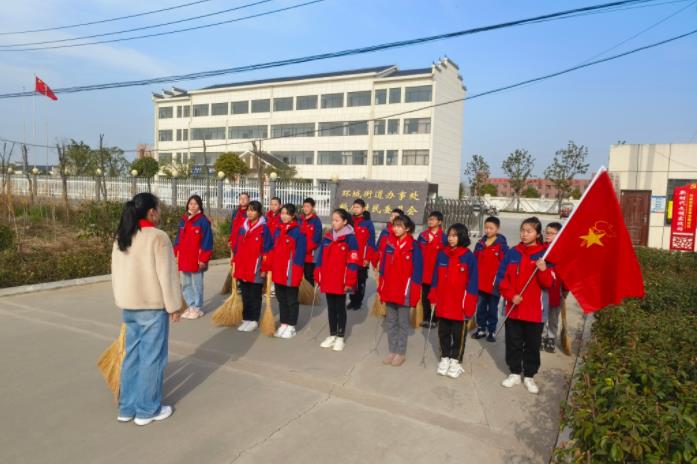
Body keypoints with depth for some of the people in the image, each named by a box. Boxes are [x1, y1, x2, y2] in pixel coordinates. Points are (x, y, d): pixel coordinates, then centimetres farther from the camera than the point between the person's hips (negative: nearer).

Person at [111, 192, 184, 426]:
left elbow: (117, 273, 14)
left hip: (128, 305, 8)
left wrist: (123, 301, 22)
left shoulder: (121, 238, 8)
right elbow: (167, 275, -16)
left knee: (132, 354, 17)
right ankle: (147, 410, 14)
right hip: (153, 305, -8)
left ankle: (127, 407, 26)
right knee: (152, 357, 4)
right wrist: (174, 306, -9)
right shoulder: (158, 237, -15)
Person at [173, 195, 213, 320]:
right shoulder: (183, 220, 11)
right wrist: (176, 254, 10)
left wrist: (203, 259, -15)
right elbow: (178, 238, 16)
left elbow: (207, 241, -11)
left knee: (197, 284, 4)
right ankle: (191, 306, 27)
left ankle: (197, 308, 17)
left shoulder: (203, 221, -9)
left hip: (196, 259, -7)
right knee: (185, 284, 14)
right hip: (183, 259, 7)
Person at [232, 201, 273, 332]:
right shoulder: (243, 228, 10)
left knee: (255, 295, 5)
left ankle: (254, 320, 15)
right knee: (245, 295, 13)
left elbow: (266, 250, -10)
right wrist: (235, 264, 11)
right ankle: (246, 319, 24)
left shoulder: (264, 229, -9)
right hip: (242, 267, 6)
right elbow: (237, 247, 14)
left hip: (256, 268, -6)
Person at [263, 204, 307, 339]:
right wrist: (269, 267, 8)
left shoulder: (298, 231, -10)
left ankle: (291, 326, 16)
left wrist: (296, 271, -18)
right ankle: (283, 324, 26)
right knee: (281, 298, 14)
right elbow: (273, 249, 14)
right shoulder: (278, 230, 10)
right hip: (278, 270, 7)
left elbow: (300, 253, -13)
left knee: (292, 299, 6)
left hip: (291, 271, -7)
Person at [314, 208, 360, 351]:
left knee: (340, 308, 7)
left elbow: (353, 262, -12)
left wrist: (349, 282, -15)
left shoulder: (350, 238, -9)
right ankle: (332, 335, 26)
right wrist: (317, 277, 6)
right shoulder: (327, 238, 7)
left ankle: (340, 337, 18)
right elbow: (320, 258, 10)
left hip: (341, 282, -5)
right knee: (331, 307, 14)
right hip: (327, 281, 5)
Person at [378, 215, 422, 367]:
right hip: (389, 289, 5)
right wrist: (381, 288, 7)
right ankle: (392, 351, 25)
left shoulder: (413, 246, -9)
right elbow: (383, 266, 9)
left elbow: (417, 270, -9)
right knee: (390, 321, 13)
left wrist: (414, 293, -12)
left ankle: (401, 353, 18)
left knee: (403, 322, 7)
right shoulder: (389, 243, 5)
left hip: (405, 290, -5)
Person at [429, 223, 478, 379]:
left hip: (460, 304, -4)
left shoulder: (469, 257, -8)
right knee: (443, 332, 14)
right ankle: (445, 358, 29)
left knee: (458, 334, 9)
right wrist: (433, 297, 5)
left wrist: (469, 304, -11)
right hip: (443, 302, 4)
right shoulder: (442, 255, 3)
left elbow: (472, 281, -8)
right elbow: (435, 278, 9)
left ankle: (456, 360, 23)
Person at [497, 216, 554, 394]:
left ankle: (529, 376, 25)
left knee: (532, 344, 10)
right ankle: (515, 373, 27)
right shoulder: (513, 253, 1)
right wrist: (511, 295, -11)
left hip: (535, 310, -2)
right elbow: (502, 278, 2)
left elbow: (548, 283, -9)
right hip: (513, 308, 2)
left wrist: (543, 270, -27)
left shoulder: (544, 254, -5)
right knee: (513, 343, 11)